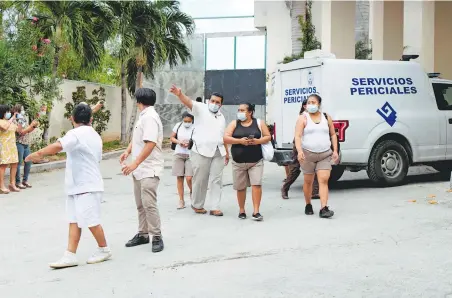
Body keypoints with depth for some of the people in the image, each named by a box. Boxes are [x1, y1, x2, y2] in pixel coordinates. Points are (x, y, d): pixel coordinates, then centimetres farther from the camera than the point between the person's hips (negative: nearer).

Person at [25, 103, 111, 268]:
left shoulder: (76, 133, -16)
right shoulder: (95, 135, 14)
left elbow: (58, 146, -34)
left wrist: (38, 153, -30)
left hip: (87, 187, -9)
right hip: (78, 186, 9)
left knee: (90, 221, 1)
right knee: (74, 220, 6)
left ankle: (104, 249, 16)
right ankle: (70, 255, 5)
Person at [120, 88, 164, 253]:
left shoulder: (150, 117, -17)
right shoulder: (143, 116, 13)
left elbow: (150, 144, -26)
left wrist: (134, 163, -28)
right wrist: (127, 151, 5)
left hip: (149, 169, -10)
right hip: (139, 168, 10)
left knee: (149, 203, -12)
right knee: (140, 204, 14)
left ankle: (157, 237, -2)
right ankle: (142, 234, 24)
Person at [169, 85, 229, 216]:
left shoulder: (221, 117, 19)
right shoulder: (201, 109, 0)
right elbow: (189, 102, -20)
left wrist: (227, 152, 23)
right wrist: (179, 94, -39)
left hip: (218, 152, 5)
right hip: (202, 151, -5)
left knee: (216, 180, 4)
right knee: (200, 180, 1)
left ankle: (215, 208, 8)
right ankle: (197, 205, 17)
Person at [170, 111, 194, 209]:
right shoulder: (178, 126, 2)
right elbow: (172, 137, 12)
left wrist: (189, 144, -21)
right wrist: (179, 142, -6)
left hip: (190, 155, -3)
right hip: (179, 154, 3)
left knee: (189, 178, -13)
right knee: (179, 178, 4)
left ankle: (192, 192, 20)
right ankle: (181, 201, 13)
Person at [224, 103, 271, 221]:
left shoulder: (259, 123, 4)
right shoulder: (234, 124, 4)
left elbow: (268, 137, 4)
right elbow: (226, 138, -5)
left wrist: (257, 141, -15)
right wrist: (240, 141, -19)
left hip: (256, 161, -1)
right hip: (238, 161, 1)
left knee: (256, 184, -12)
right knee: (240, 187, 8)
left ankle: (256, 211, -8)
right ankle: (242, 210, 23)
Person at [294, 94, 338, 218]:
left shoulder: (326, 117, 8)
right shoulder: (303, 118, -1)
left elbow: (333, 134, 15)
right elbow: (298, 136, -11)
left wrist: (335, 150, 5)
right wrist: (299, 151, -26)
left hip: (325, 155, 2)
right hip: (308, 154, -1)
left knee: (324, 180, -10)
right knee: (308, 181, 10)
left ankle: (323, 209, -13)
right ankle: (308, 205, 28)